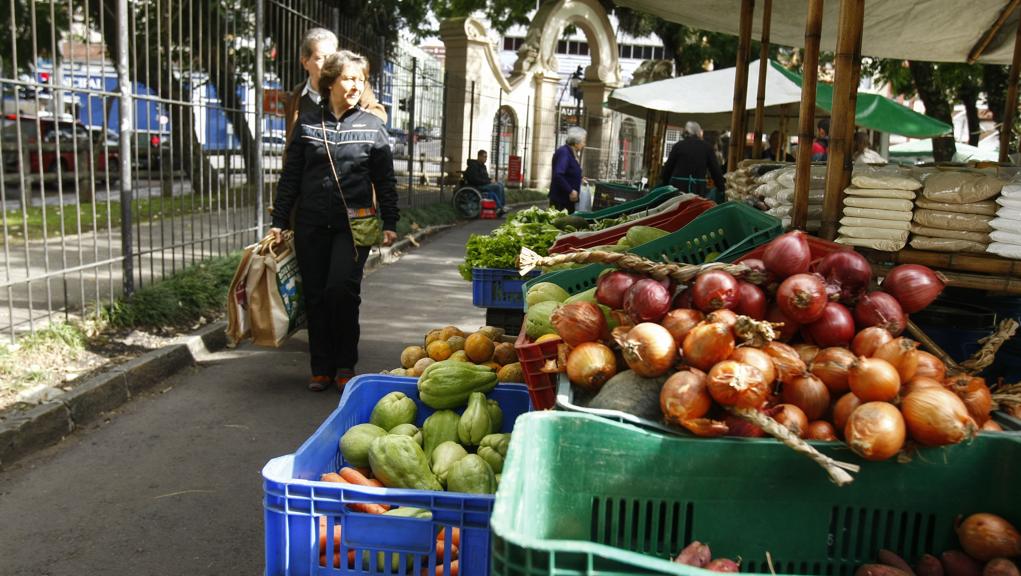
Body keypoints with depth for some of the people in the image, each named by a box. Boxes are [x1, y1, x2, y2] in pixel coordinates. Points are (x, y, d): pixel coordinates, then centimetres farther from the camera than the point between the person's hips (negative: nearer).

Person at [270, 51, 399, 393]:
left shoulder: (372, 126, 5)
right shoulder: (307, 124, 8)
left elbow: (385, 180, 7)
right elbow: (290, 176, 9)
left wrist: (390, 223, 1)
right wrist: (279, 221, 5)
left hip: (354, 224, -2)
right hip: (311, 224, 2)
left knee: (342, 288, -15)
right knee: (315, 296, 5)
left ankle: (345, 364, 3)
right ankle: (321, 367, 18)